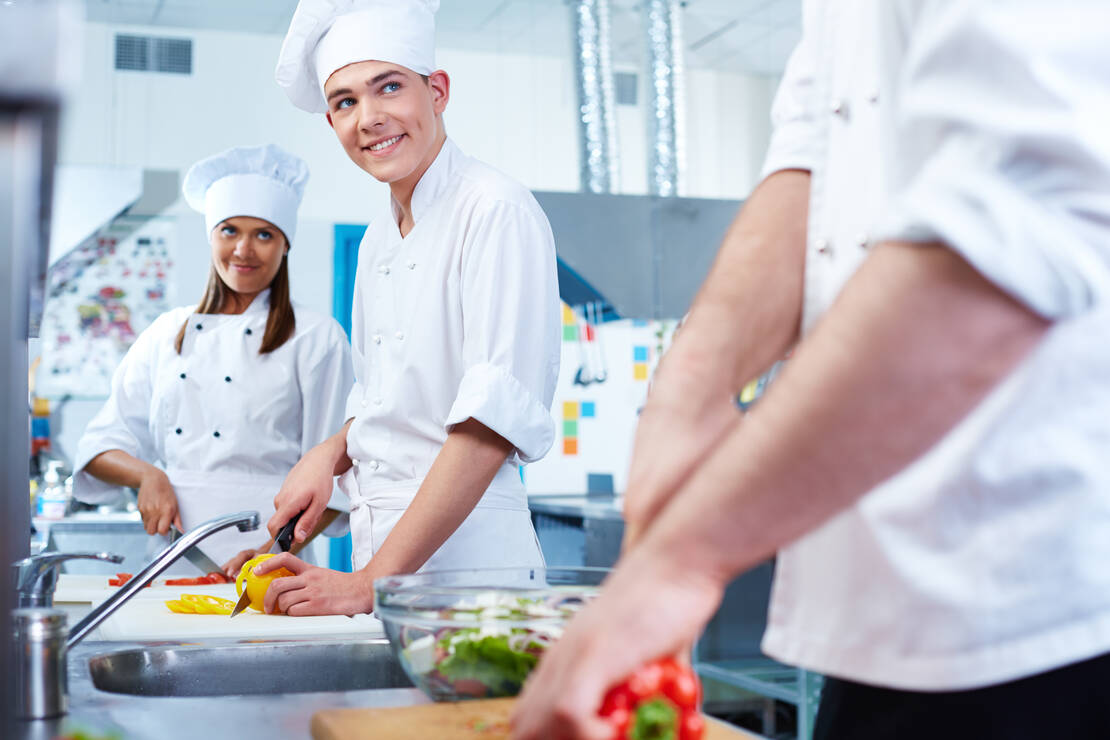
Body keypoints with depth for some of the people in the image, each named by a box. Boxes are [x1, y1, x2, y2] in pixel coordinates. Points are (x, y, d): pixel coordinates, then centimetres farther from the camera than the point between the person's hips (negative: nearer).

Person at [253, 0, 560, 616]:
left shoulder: (496, 209, -12)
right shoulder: (377, 243, 12)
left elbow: (496, 417, -20)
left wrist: (371, 584, -22)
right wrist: (332, 451, 1)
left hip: (467, 553, -6)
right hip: (378, 555, 7)